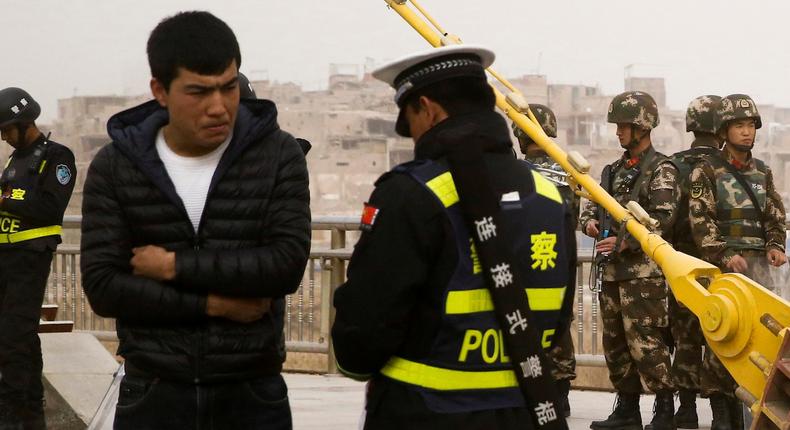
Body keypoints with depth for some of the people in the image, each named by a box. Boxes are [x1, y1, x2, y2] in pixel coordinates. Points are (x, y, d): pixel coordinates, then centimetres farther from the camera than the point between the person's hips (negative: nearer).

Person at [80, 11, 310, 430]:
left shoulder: (278, 155, -3)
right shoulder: (114, 168, -1)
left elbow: (288, 264, -13)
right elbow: (102, 286, -8)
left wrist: (175, 266, -13)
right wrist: (213, 303, -13)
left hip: (253, 395, 0)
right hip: (152, 395, 0)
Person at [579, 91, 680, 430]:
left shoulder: (662, 170, -6)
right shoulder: (615, 170, 18)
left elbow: (662, 218, -16)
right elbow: (593, 203, 22)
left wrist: (625, 241, -22)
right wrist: (589, 221, -1)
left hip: (644, 269, -8)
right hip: (612, 268, 8)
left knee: (644, 340, -12)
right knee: (615, 341, 10)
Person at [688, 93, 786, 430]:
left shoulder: (763, 173, 16)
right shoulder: (706, 172, 0)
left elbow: (775, 216, 18)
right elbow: (701, 222, -7)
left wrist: (775, 246, 0)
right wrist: (725, 256, -16)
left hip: (758, 263, 5)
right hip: (722, 263, -5)